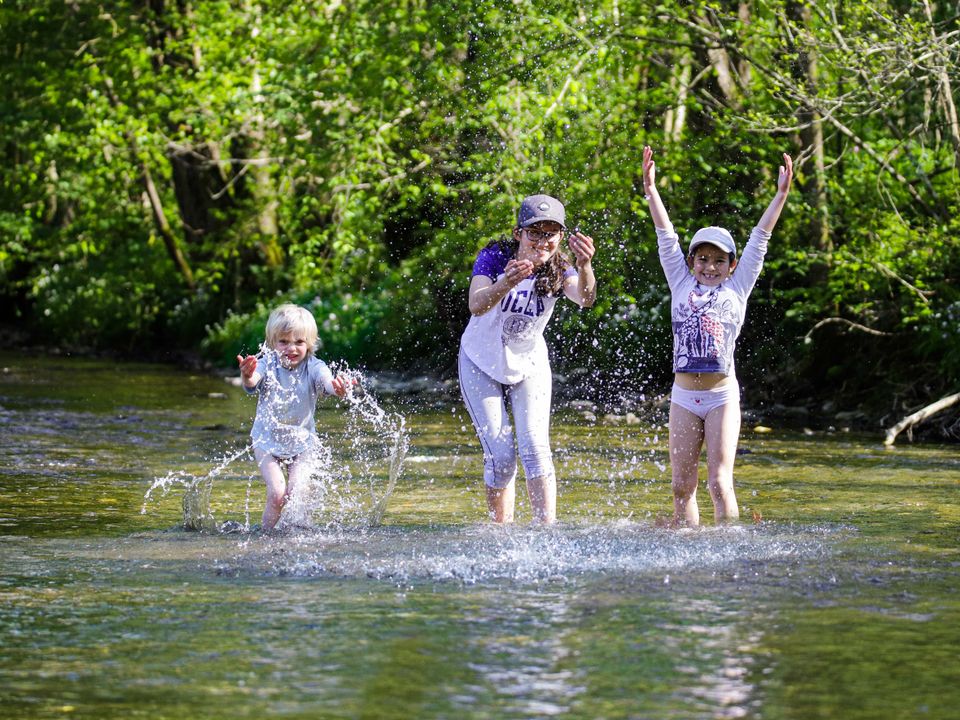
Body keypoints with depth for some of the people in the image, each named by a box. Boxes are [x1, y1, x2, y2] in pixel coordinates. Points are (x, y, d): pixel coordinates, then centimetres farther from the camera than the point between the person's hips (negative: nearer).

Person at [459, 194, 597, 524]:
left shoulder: (559, 269, -17)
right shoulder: (495, 257, -23)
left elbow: (585, 298, -39)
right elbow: (477, 305, -40)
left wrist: (585, 267, -61)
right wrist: (507, 283, -62)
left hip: (529, 365, 2)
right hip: (482, 364, -2)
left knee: (535, 447, -13)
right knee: (500, 455, -7)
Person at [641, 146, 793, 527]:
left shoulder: (737, 289, 6)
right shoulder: (681, 285, 10)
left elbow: (759, 239, 3)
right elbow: (666, 237, 7)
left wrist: (781, 195, 0)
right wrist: (650, 188, 3)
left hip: (722, 395, -2)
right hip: (684, 395, 2)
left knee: (719, 483, -6)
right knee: (682, 485, 5)